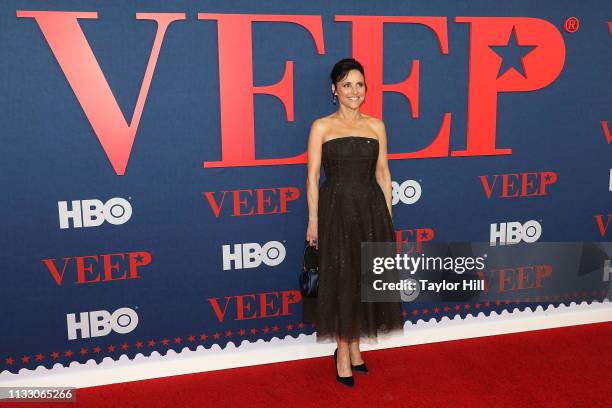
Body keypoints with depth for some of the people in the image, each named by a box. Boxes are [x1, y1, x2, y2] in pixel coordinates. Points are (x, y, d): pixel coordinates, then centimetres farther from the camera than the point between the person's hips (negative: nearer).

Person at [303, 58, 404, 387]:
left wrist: (388, 216, 5)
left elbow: (383, 173, 9)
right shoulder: (322, 127, -2)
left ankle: (354, 347, 29)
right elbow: (312, 177, -4)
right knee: (340, 282, 5)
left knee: (365, 280, 11)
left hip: (370, 209, 3)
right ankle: (343, 352, 21)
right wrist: (313, 220, -8)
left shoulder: (376, 126, 7)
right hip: (336, 210, -3)